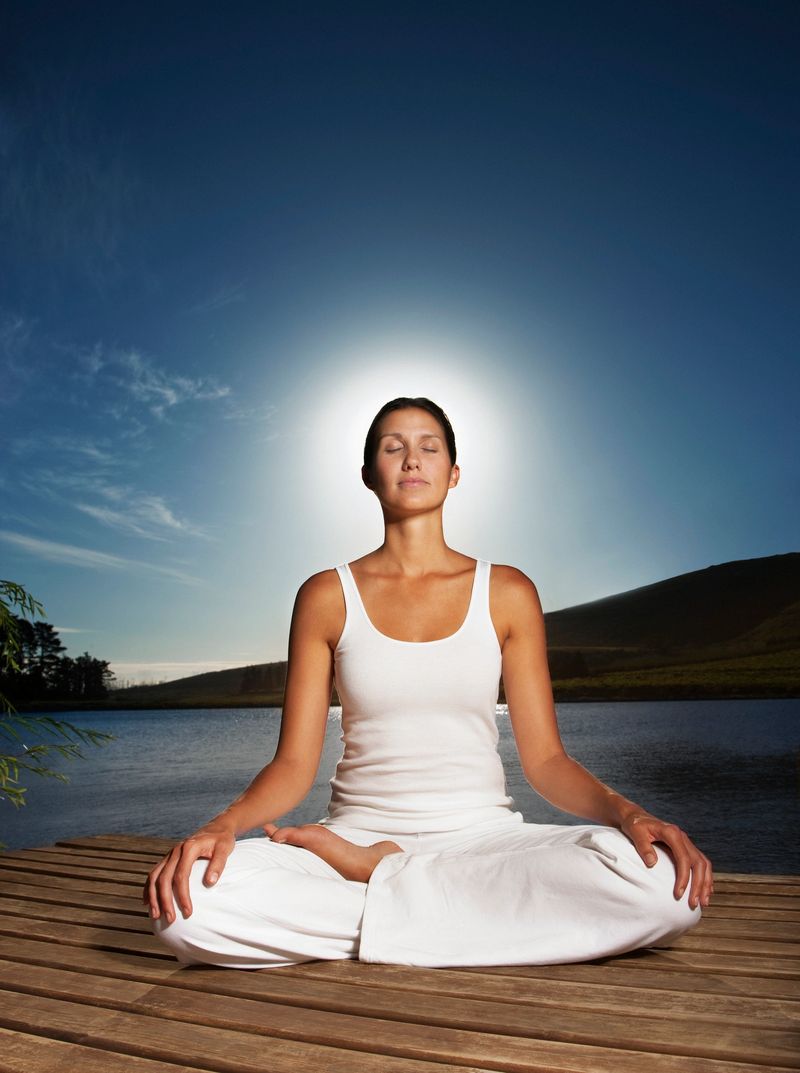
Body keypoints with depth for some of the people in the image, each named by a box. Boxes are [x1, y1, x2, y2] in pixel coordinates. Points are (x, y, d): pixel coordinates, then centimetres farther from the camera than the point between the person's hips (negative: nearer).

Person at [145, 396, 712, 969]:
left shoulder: (507, 593, 4)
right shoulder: (327, 596, 4)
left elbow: (545, 759, 3)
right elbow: (293, 764, 1)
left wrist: (626, 810, -16)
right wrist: (222, 825, -19)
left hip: (484, 836, 1)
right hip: (358, 831, 0)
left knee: (663, 881, -27)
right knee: (186, 902, -28)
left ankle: (376, 874, -12)